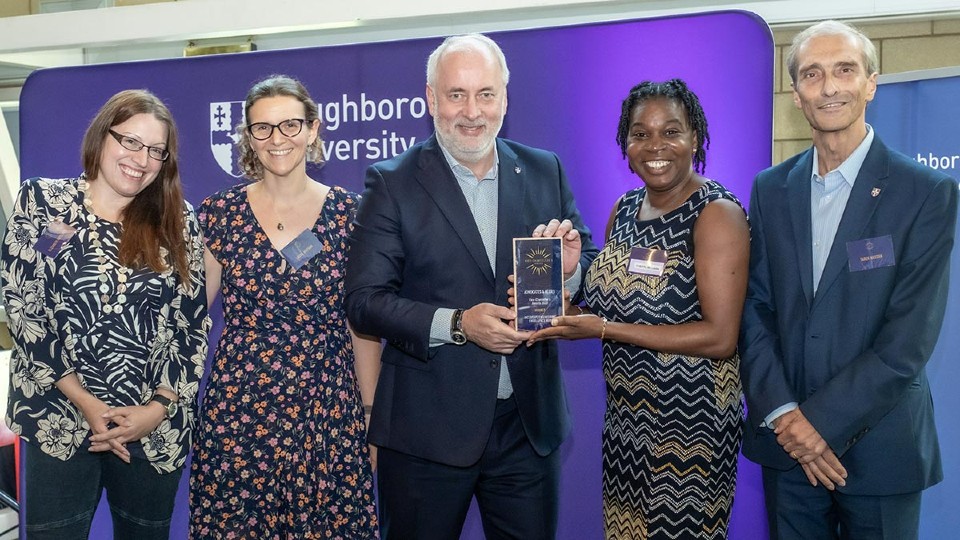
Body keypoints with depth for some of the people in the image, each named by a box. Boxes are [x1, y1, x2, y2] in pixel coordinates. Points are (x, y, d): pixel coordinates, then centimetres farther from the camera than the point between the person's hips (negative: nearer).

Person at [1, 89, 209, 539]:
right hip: (59, 420, -1)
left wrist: (158, 407, -9)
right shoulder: (41, 202, 0)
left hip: (157, 428, 2)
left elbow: (193, 324, 3)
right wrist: (86, 403, -11)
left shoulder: (178, 221, 4)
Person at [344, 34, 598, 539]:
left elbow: (589, 270, 8)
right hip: (427, 430, -3)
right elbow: (364, 301, -9)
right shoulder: (393, 183, -5)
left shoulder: (545, 171, 4)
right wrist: (456, 324, -21)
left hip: (530, 424, 3)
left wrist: (569, 269, -15)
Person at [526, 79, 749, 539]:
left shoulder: (717, 213, -14)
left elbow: (720, 337, -21)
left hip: (690, 419, -6)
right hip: (625, 419, 7)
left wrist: (602, 329, -21)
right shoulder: (624, 210, 6)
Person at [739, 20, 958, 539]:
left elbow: (910, 339, -13)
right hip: (787, 440, 3)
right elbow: (754, 308, 1)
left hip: (880, 448, -3)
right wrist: (785, 415, -10)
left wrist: (821, 421, -15)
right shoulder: (770, 189, 4)